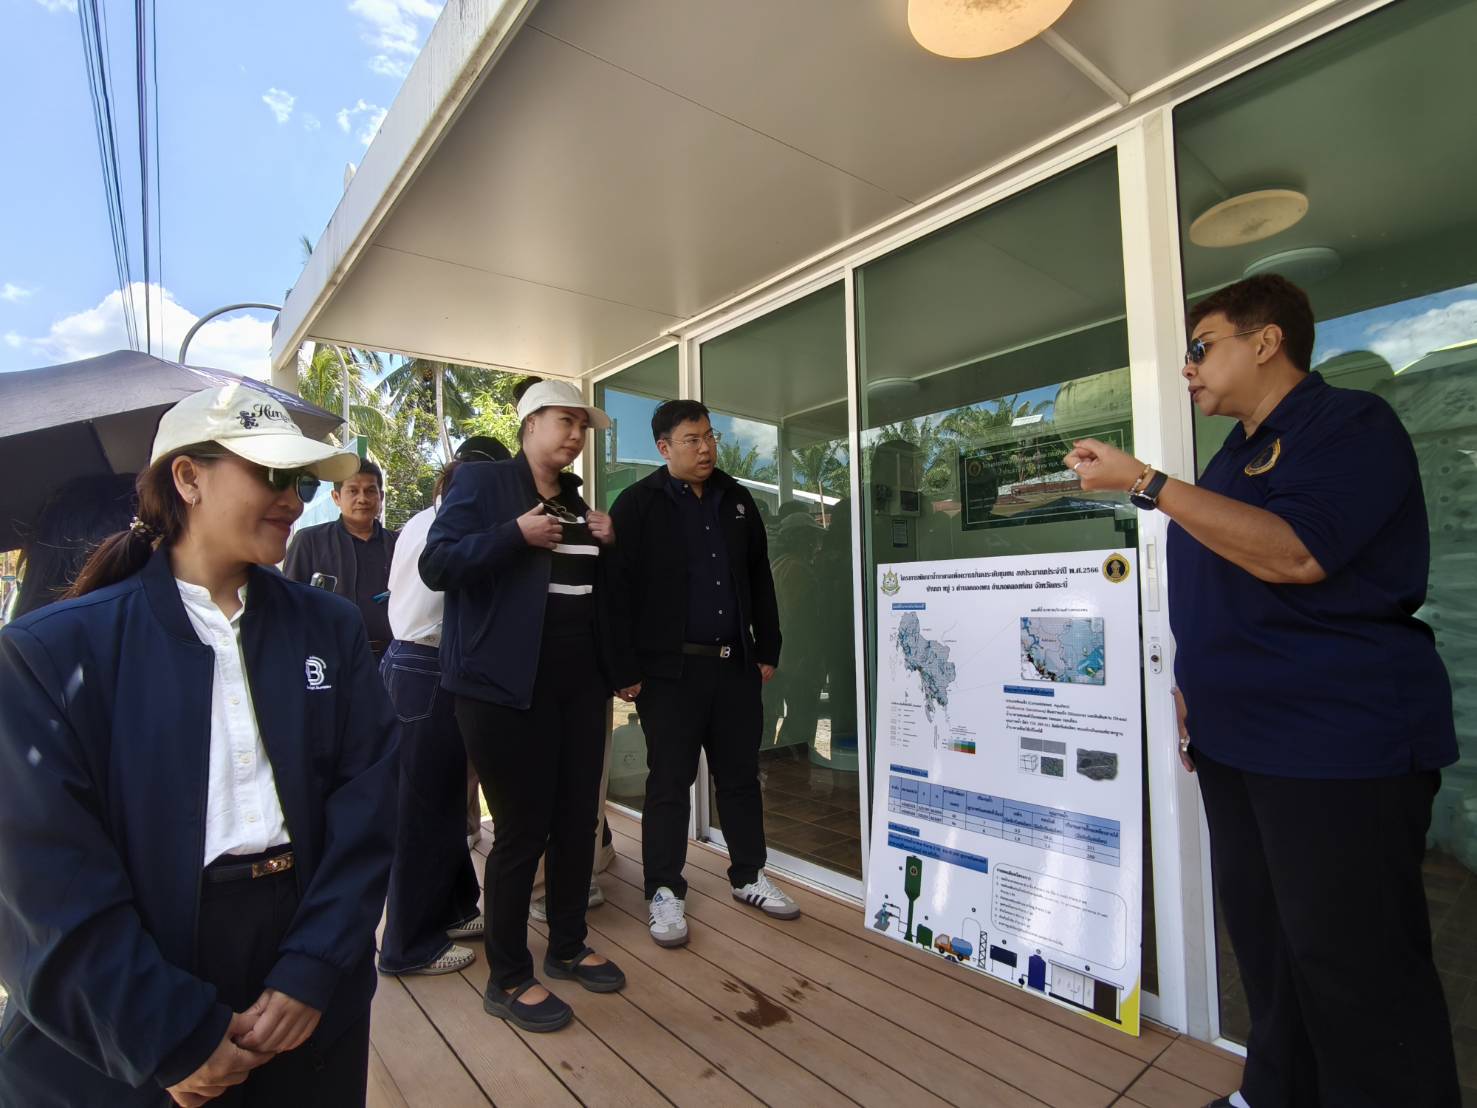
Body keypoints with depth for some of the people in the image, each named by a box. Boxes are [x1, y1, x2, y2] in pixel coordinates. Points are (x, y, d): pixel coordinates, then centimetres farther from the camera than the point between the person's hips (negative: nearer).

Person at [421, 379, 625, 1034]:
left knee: (577, 819, 14)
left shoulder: (575, 498, 17)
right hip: (510, 686, -7)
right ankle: (507, 980, 21)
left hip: (580, 683, 7)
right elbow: (436, 565, -12)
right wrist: (515, 534, -20)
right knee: (522, 830, 1)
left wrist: (607, 545, 5)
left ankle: (568, 946, 34)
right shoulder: (481, 482, -3)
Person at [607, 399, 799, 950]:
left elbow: (760, 578, 15)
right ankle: (665, 891, 23)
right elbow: (619, 590, -9)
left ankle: (749, 875, 33)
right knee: (669, 782, 7)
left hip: (735, 663, 5)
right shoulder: (638, 504, -5)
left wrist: (767, 649, 11)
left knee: (741, 776, 15)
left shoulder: (736, 499, 11)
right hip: (670, 668, -4)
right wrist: (626, 670, -12)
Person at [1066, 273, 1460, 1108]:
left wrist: (1147, 483, -25)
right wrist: (1195, 691, 16)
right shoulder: (1238, 454, 16)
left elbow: (1296, 555, -26)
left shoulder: (1351, 424, -10)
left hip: (1339, 748, -8)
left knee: (1349, 959, 2)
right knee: (1262, 932, 16)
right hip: (1237, 741, 9)